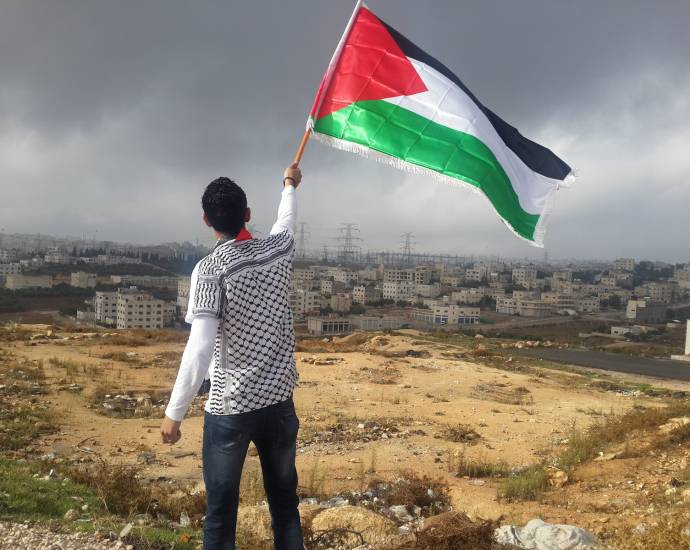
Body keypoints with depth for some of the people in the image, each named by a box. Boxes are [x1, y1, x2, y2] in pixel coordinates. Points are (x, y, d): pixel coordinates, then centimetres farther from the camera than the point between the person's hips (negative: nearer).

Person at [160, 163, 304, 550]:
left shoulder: (210, 270, -15)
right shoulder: (279, 250, -1)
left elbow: (200, 347, -21)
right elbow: (288, 219, 24)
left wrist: (175, 413, -14)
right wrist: (290, 185, 45)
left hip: (230, 410, -4)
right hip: (280, 402, 5)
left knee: (221, 513, 8)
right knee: (285, 502, 17)